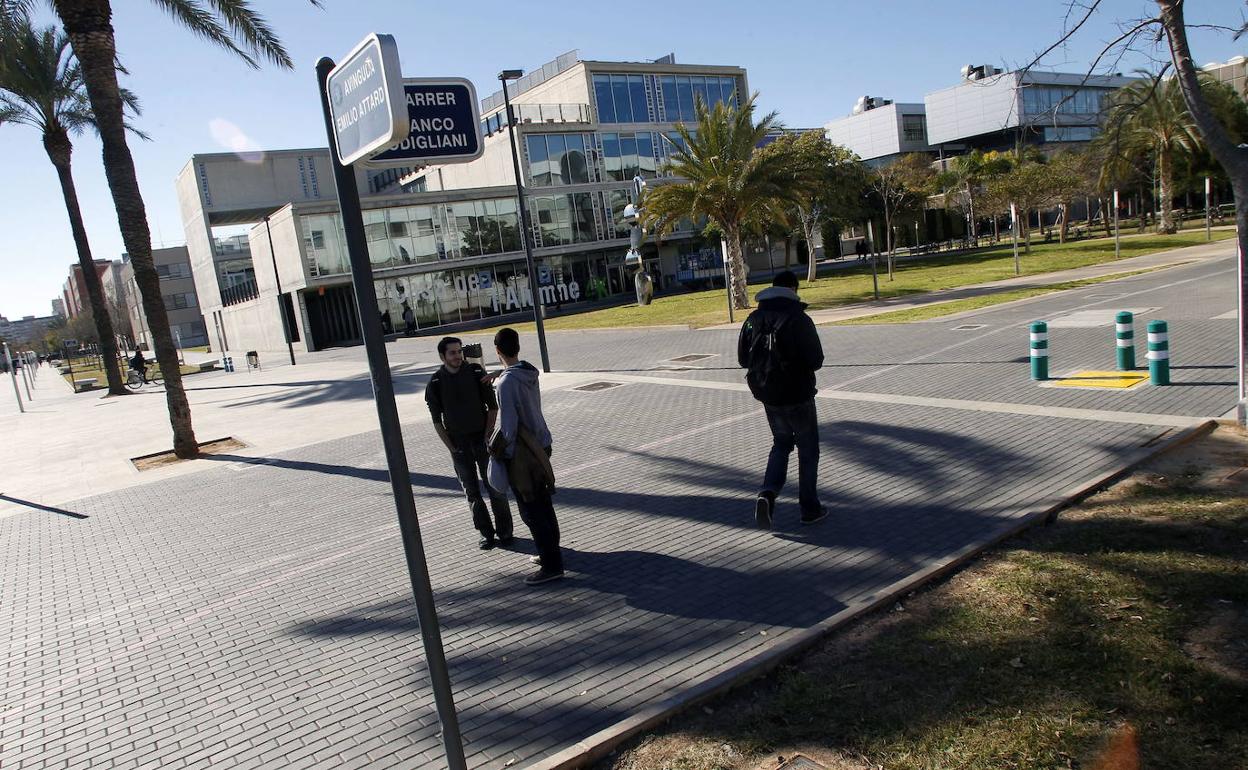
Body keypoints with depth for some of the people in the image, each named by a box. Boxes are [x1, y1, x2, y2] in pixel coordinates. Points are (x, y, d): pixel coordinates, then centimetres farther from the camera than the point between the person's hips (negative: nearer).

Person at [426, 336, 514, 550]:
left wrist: (487, 436, -6)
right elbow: (437, 421, -1)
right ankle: (486, 533, 16)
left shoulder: (476, 373, -5)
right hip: (458, 444, 0)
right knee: (472, 492, 5)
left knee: (494, 487, 2)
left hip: (482, 438, 0)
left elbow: (493, 406, 1)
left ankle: (504, 532, 13)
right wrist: (452, 448, -6)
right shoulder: (436, 383, -6)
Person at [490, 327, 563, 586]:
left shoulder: (507, 382, -21)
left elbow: (509, 425, -20)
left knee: (531, 511, -1)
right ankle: (551, 552, 31)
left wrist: (504, 453, -8)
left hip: (522, 454, -8)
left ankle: (551, 565, 3)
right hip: (540, 445, 8)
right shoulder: (530, 372, 3)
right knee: (543, 504, 18)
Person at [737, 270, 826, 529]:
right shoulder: (799, 319, -15)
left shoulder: (753, 319, 1)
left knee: (781, 443, 22)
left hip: (767, 396, 5)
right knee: (808, 449, 12)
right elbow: (815, 360, -16)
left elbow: (742, 359, 5)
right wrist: (797, 363, 5)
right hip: (797, 395, -5)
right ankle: (810, 508, 18)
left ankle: (767, 494, 2)